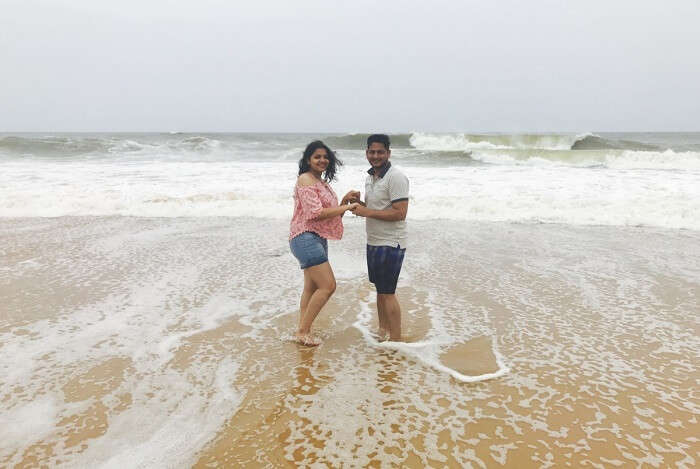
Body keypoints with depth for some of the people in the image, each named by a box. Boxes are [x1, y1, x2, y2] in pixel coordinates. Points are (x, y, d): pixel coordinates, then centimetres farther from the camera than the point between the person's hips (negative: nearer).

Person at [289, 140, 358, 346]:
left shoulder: (323, 182, 19)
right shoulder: (305, 180, -9)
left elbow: (331, 214, 18)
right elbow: (316, 213, -20)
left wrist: (344, 202, 1)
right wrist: (346, 207, -15)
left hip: (318, 239, 10)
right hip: (306, 238, -10)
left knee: (311, 288, 12)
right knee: (328, 286, -13)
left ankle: (302, 332, 20)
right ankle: (303, 331, -4)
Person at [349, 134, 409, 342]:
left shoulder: (396, 177, -16)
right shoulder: (370, 177, 12)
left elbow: (400, 213, -23)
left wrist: (366, 212, -22)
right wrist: (358, 201, 1)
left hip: (390, 244, -9)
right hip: (373, 242, 9)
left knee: (387, 293, -2)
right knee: (380, 290, 17)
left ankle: (396, 340, 10)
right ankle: (382, 332, 31)